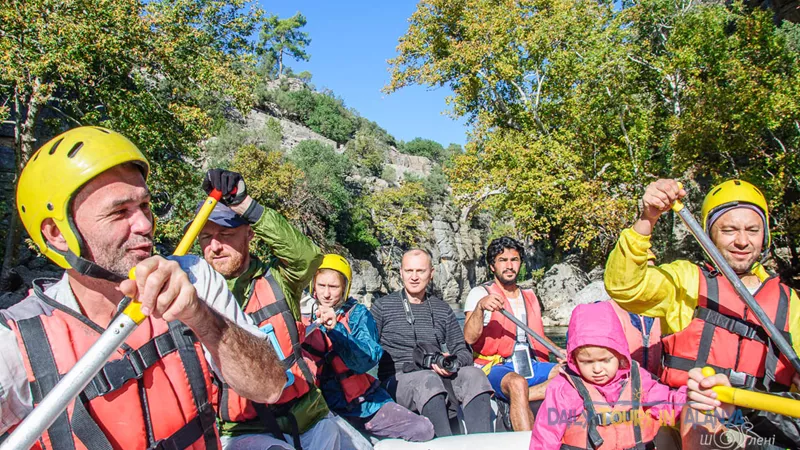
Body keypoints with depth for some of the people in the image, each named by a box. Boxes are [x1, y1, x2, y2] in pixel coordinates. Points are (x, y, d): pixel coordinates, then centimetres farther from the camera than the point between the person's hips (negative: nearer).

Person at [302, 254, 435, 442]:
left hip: (362, 403, 1)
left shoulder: (358, 313, 1)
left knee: (423, 429, -11)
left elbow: (369, 359, -13)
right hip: (320, 406, -1)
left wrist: (336, 329, -26)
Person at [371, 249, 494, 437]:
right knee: (428, 380, -35)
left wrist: (453, 363, -7)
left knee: (473, 375, -25)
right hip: (397, 380, -3)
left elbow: (464, 352, 16)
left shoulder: (443, 310, 18)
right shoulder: (382, 307, 8)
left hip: (438, 377, 4)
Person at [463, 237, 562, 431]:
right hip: (497, 366, -5)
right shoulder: (480, 293, 1)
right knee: (518, 383, -37)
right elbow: (469, 338, -11)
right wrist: (480, 306, -28)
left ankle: (518, 396, -25)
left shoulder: (530, 296, 20)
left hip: (532, 365, 6)